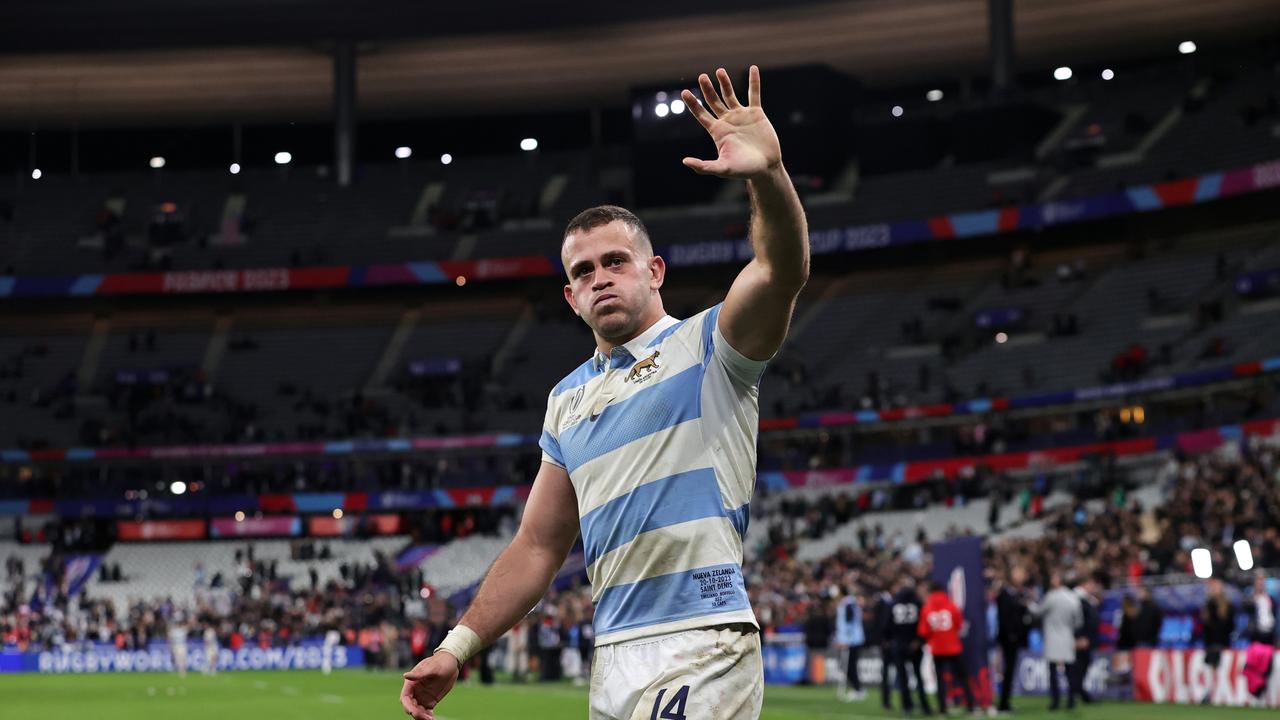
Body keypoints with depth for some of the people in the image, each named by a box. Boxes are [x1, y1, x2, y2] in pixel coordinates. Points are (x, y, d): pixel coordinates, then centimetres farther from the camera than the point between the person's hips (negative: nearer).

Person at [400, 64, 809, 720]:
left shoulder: (707, 345, 2)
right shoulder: (567, 399, 20)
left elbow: (780, 273, -19)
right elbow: (538, 546, 22)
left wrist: (767, 173, -38)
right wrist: (457, 648, 15)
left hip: (700, 651, -6)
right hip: (613, 659, 6)